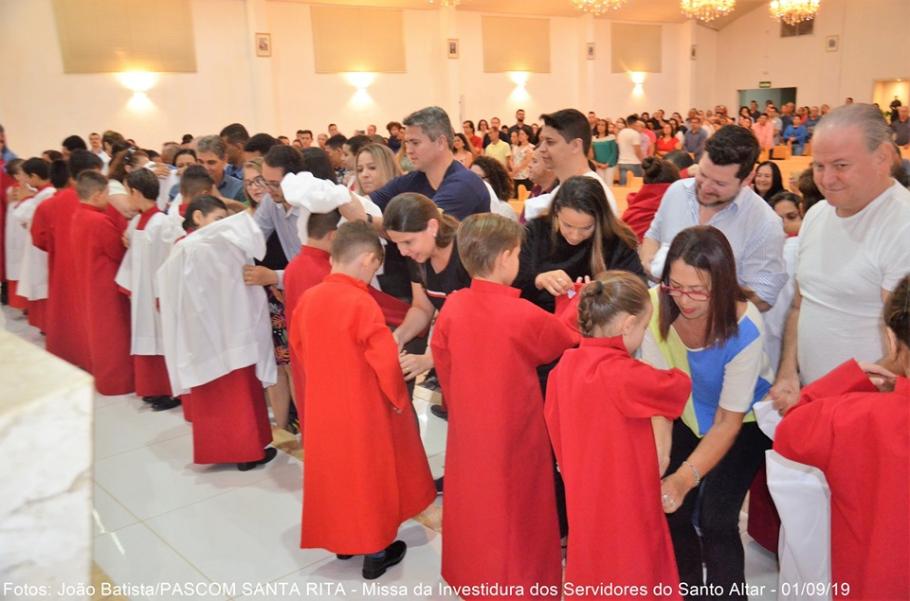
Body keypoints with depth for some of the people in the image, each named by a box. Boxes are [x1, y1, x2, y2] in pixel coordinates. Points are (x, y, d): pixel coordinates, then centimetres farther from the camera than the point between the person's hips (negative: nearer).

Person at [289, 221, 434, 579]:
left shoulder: (308, 299, -2)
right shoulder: (361, 303, -23)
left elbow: (299, 348, 12)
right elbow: (385, 362, -22)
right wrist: (398, 399, -5)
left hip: (323, 408, 6)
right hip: (364, 410, -6)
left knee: (336, 472, 21)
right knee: (371, 477, 10)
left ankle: (342, 540, 37)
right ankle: (375, 553, 23)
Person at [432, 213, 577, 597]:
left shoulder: (452, 306, -9)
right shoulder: (526, 315, -22)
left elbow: (443, 364, 2)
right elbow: (571, 344, -3)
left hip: (468, 430, 5)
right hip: (515, 435, -5)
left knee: (474, 507, 22)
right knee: (517, 515, 12)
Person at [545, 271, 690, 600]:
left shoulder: (567, 364, -4)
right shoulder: (622, 374, -27)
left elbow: (555, 423, 5)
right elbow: (678, 387, -14)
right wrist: (679, 376, 10)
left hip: (586, 497, 7)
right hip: (624, 503, -7)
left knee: (593, 572, 24)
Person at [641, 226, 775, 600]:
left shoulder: (745, 328, -34)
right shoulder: (656, 305, -29)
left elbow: (728, 420, -26)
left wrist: (686, 478, -36)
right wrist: (657, 454, -36)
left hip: (744, 420, -3)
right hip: (687, 414, 3)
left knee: (715, 519, -12)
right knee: (671, 510, -2)